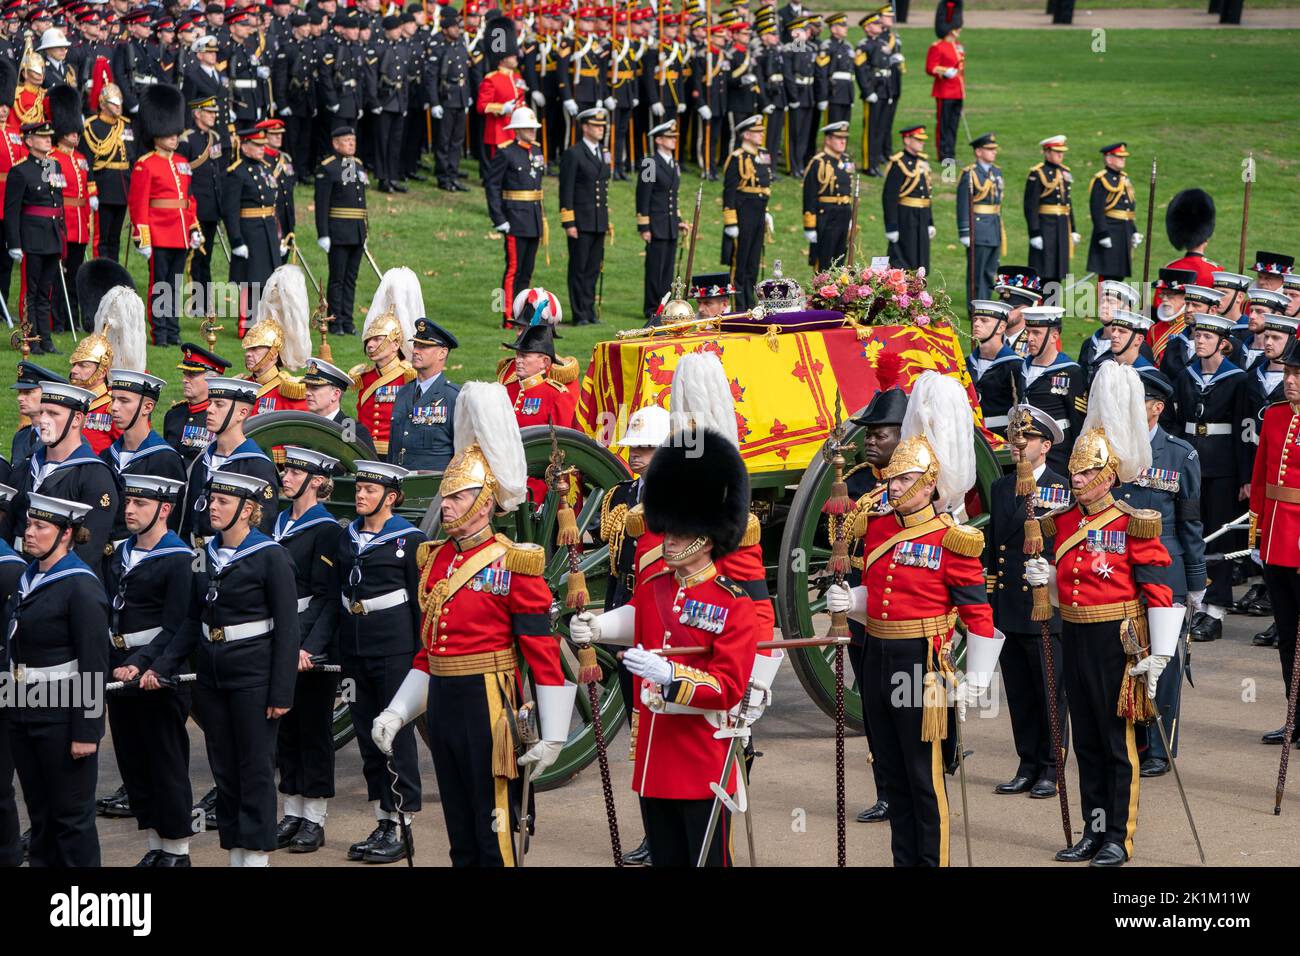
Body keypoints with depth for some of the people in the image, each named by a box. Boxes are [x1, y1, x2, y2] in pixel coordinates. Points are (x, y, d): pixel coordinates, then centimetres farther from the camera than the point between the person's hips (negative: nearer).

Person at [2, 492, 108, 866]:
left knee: (71, 814, 0)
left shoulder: (81, 586, -14)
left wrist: (86, 732, -19)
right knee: (39, 812, 13)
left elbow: (94, 665, -16)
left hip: (62, 713, -8)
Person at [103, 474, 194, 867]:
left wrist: (139, 665, -26)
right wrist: (110, 663, 4)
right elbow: (106, 611, 14)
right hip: (119, 670, 8)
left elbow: (175, 628, -17)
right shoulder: (118, 554, 12)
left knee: (168, 765, 0)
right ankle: (154, 845, 21)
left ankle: (177, 850, 9)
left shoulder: (179, 561, -12)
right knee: (132, 763, 11)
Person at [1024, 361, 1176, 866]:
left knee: (1117, 739, 0)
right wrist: (1046, 578, -3)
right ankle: (1093, 831, 19)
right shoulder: (1062, 522, 8)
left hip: (1116, 638, -6)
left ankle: (1119, 838, 6)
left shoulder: (1132, 526, -10)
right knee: (1085, 738, 11)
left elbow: (1158, 589, -12)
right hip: (1074, 635, 6)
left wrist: (1157, 654, -15)